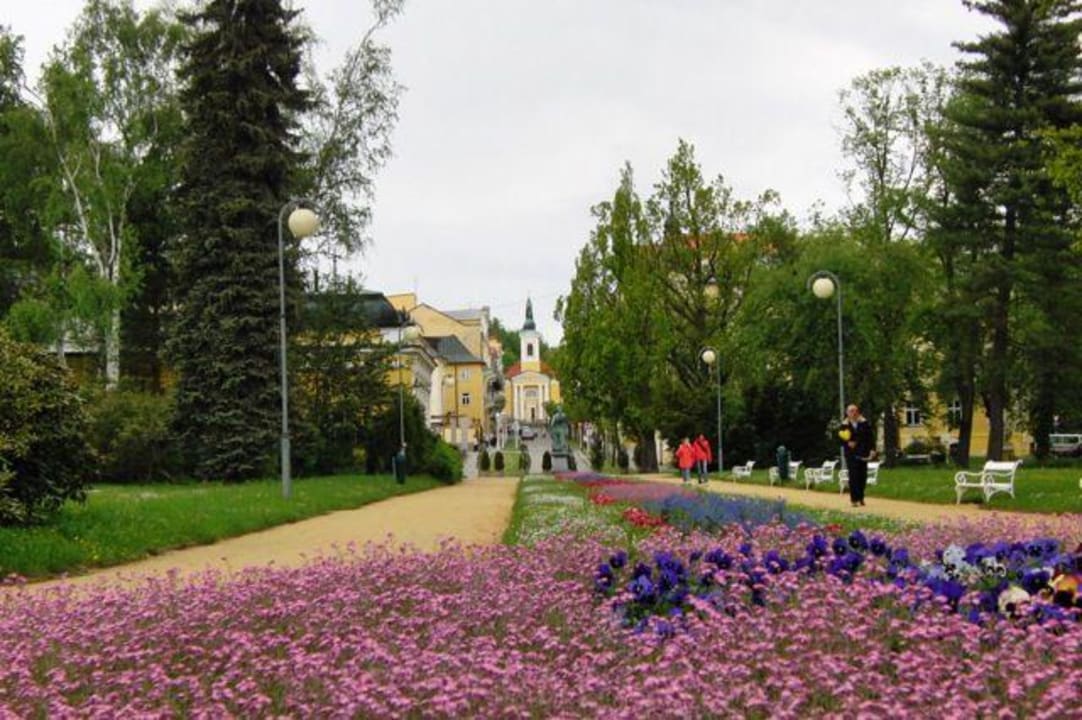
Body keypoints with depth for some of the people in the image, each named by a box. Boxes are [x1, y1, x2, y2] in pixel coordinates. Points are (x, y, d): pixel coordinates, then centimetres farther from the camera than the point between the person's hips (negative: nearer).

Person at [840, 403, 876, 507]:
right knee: (853, 476, -7)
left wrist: (872, 449, -7)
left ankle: (860, 498, 16)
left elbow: (871, 436, 3)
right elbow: (840, 439, 3)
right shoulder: (845, 425, 2)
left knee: (862, 476, 4)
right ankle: (854, 499, -4)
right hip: (851, 455, -2)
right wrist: (847, 443, -16)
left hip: (863, 454, 2)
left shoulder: (864, 423, 4)